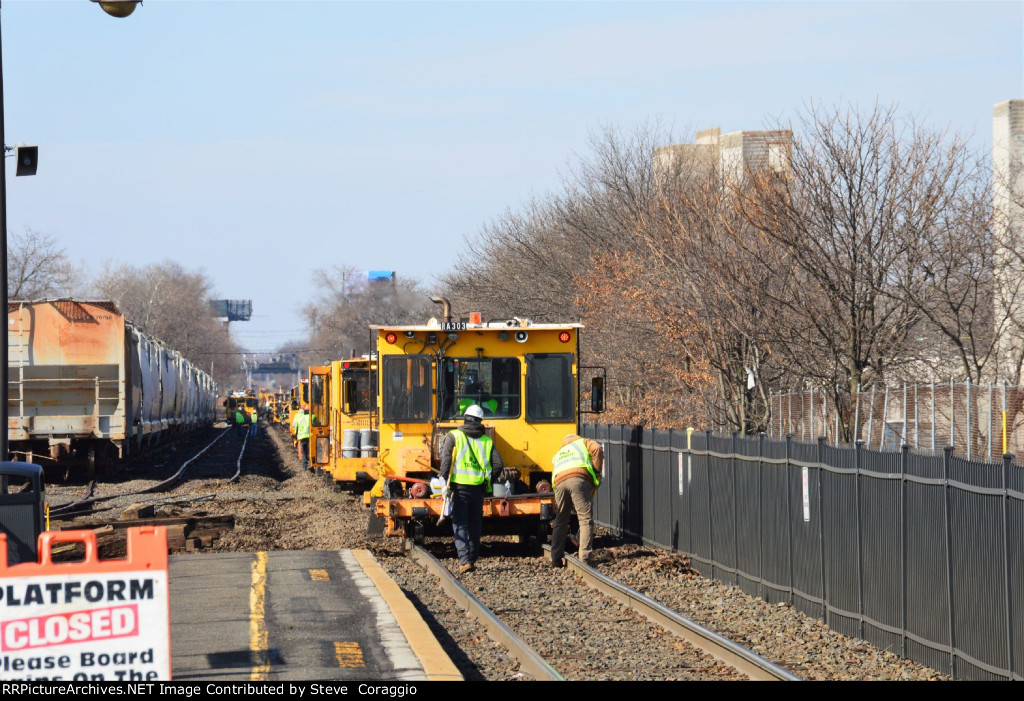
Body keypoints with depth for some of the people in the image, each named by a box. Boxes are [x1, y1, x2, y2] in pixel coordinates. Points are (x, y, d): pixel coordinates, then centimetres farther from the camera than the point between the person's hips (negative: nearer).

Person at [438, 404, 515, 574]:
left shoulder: (453, 436, 3)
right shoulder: (487, 441, 11)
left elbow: (445, 459, -11)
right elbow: (498, 466, 5)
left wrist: (445, 482, -12)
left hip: (458, 487, -3)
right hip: (478, 489, 3)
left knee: (460, 525, -3)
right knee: (475, 526, 15)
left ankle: (464, 561, -16)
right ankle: (472, 559, 22)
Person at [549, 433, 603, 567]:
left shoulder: (557, 455, 42)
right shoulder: (584, 442, 30)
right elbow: (597, 449, 6)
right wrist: (597, 472, 12)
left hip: (560, 482, 4)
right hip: (579, 480, -4)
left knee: (560, 521, 15)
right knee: (586, 519, -6)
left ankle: (556, 559, 14)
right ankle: (584, 558, -16)